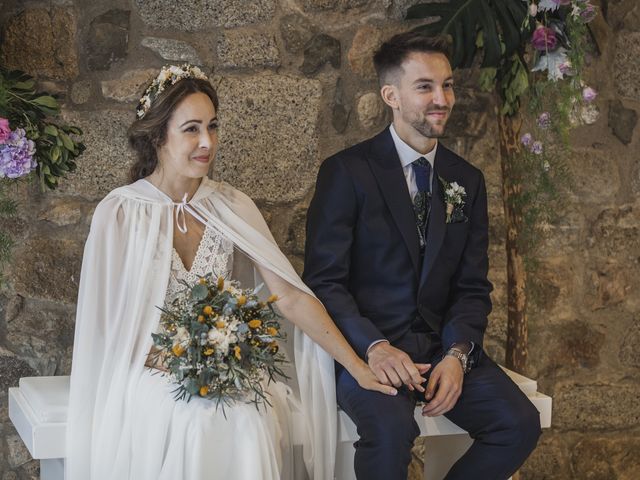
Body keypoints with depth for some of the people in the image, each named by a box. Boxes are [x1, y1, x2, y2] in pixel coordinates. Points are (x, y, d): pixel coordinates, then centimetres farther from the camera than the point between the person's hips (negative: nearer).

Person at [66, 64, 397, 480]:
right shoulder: (119, 214, -7)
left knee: (250, 422, -29)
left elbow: (290, 296, -3)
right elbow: (108, 321, -5)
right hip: (147, 379, -2)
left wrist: (357, 366, -10)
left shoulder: (231, 207, 2)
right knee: (192, 419, -33)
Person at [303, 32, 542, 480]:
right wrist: (374, 347, -23)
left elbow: (472, 287, 10)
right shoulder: (346, 172, -4)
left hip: (442, 345, 5)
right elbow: (324, 279, -7)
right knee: (392, 428, -34)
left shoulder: (467, 181, 11)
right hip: (366, 346, -5)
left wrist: (457, 354, -10)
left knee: (520, 424, -17)